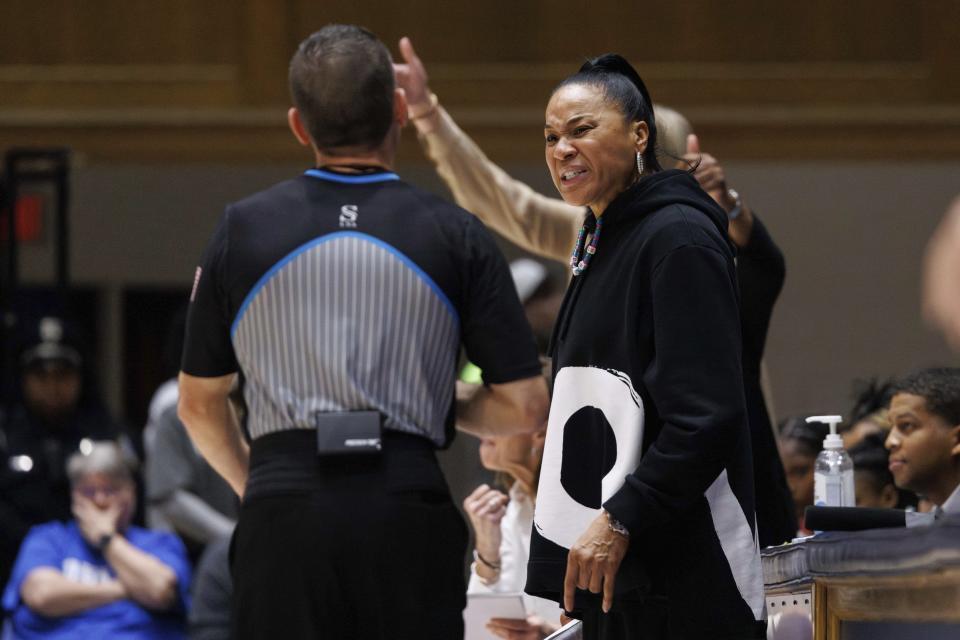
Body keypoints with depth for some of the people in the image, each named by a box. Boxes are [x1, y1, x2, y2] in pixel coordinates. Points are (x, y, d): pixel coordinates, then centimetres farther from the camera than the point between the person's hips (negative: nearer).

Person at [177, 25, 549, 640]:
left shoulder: (244, 229, 7)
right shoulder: (455, 234, 3)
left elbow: (199, 405, 16)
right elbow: (524, 406, 2)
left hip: (284, 516, 1)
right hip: (408, 511, -1)